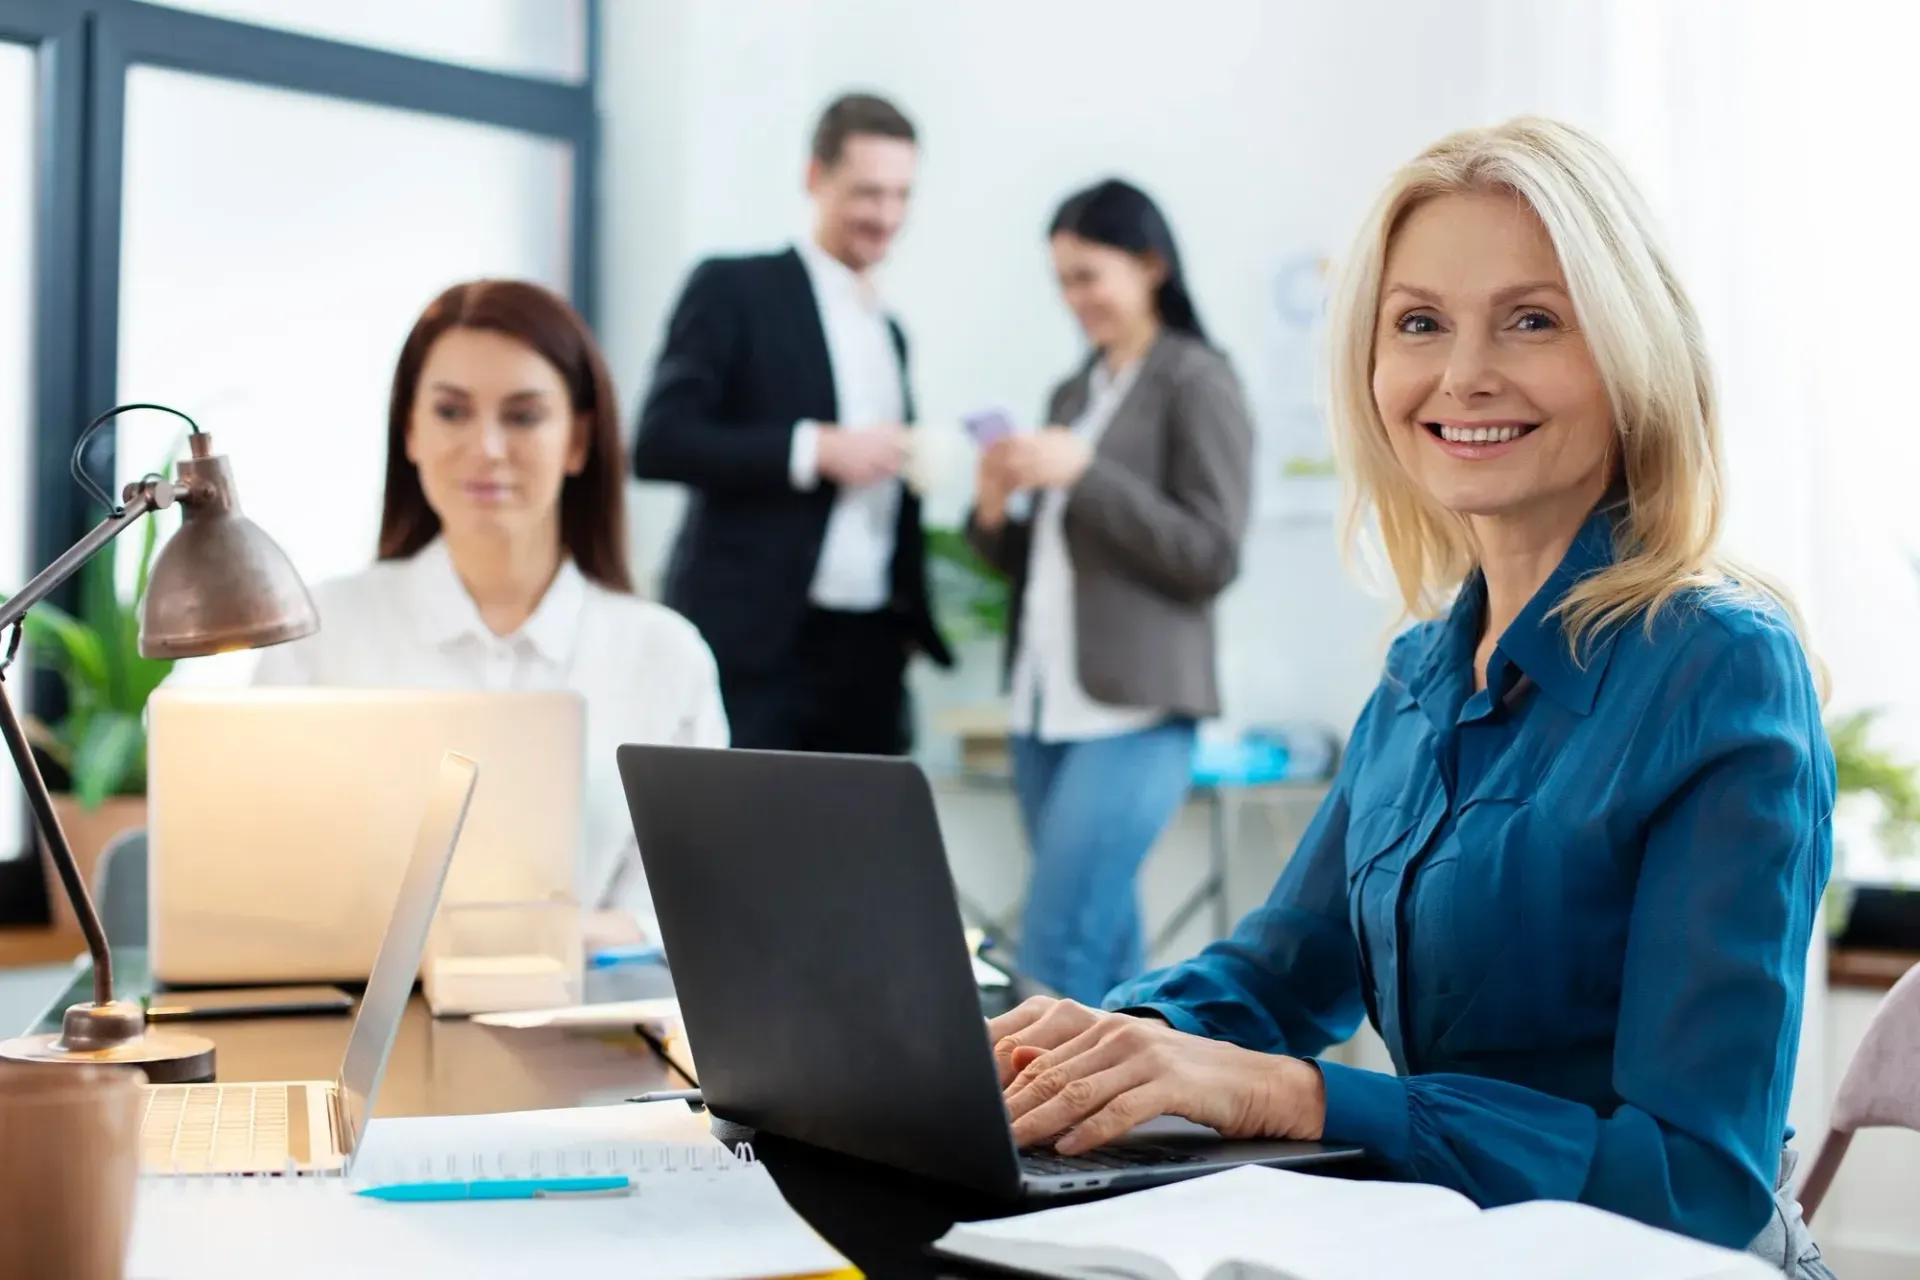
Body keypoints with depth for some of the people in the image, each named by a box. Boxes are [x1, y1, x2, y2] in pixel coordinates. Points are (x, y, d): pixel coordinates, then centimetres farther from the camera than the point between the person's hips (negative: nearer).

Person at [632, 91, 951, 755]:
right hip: (752, 647, -6)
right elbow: (658, 443, -11)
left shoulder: (889, 331, 20)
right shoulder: (733, 289, 0)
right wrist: (816, 448, -17)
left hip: (868, 651, 6)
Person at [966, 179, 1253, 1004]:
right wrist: (995, 513, 0)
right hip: (1046, 708, 7)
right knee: (1106, 954, 10)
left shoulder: (1196, 381, -4)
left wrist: (1083, 474, -16)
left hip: (1133, 715, -7)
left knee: (1052, 960, -12)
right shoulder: (1073, 392, 17)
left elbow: (1211, 556, -11)